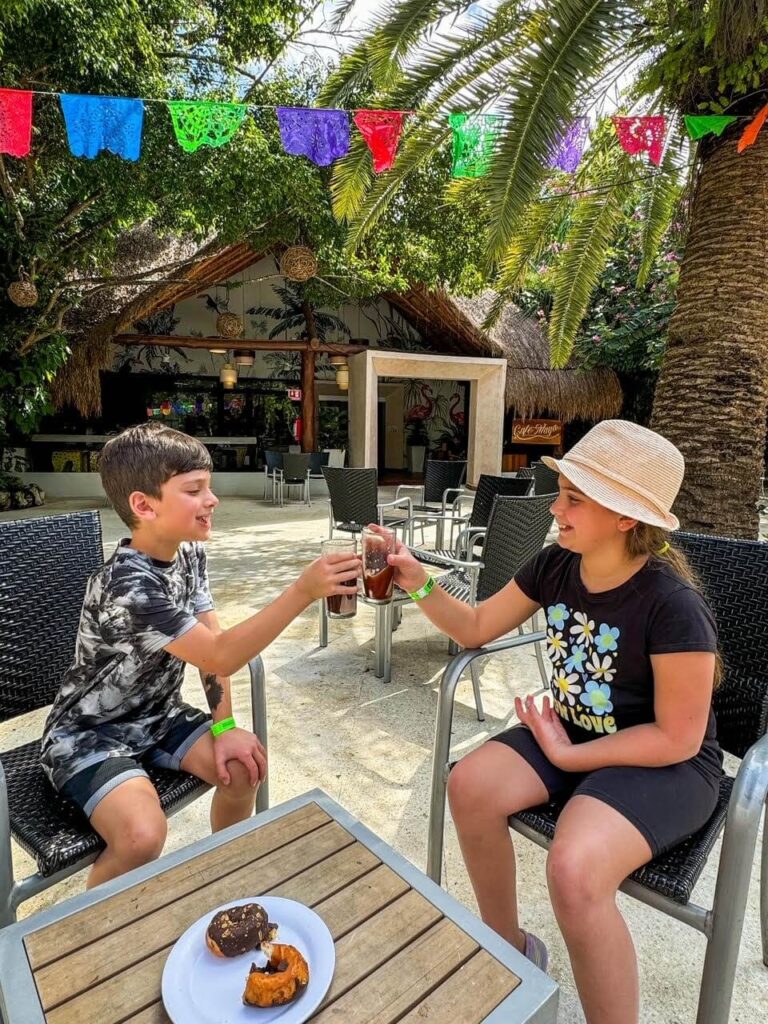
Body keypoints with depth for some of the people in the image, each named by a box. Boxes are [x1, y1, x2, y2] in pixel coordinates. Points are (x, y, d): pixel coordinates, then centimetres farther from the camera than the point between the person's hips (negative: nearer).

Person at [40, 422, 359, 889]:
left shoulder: (190, 553, -7)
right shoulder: (130, 585, -32)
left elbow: (212, 642, -3)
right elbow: (219, 657, -36)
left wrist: (224, 727, -11)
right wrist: (304, 591, -43)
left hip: (156, 714, 7)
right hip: (90, 733, -7)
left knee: (244, 768, -7)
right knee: (143, 835, -26)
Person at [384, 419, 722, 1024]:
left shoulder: (673, 606, -27)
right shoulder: (555, 566, -9)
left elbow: (677, 738, -19)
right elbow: (476, 628, 0)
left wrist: (567, 755, -17)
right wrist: (421, 585, -15)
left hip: (667, 765, -6)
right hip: (574, 731, 6)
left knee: (574, 870, -31)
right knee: (470, 786, -13)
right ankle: (510, 947, 13)